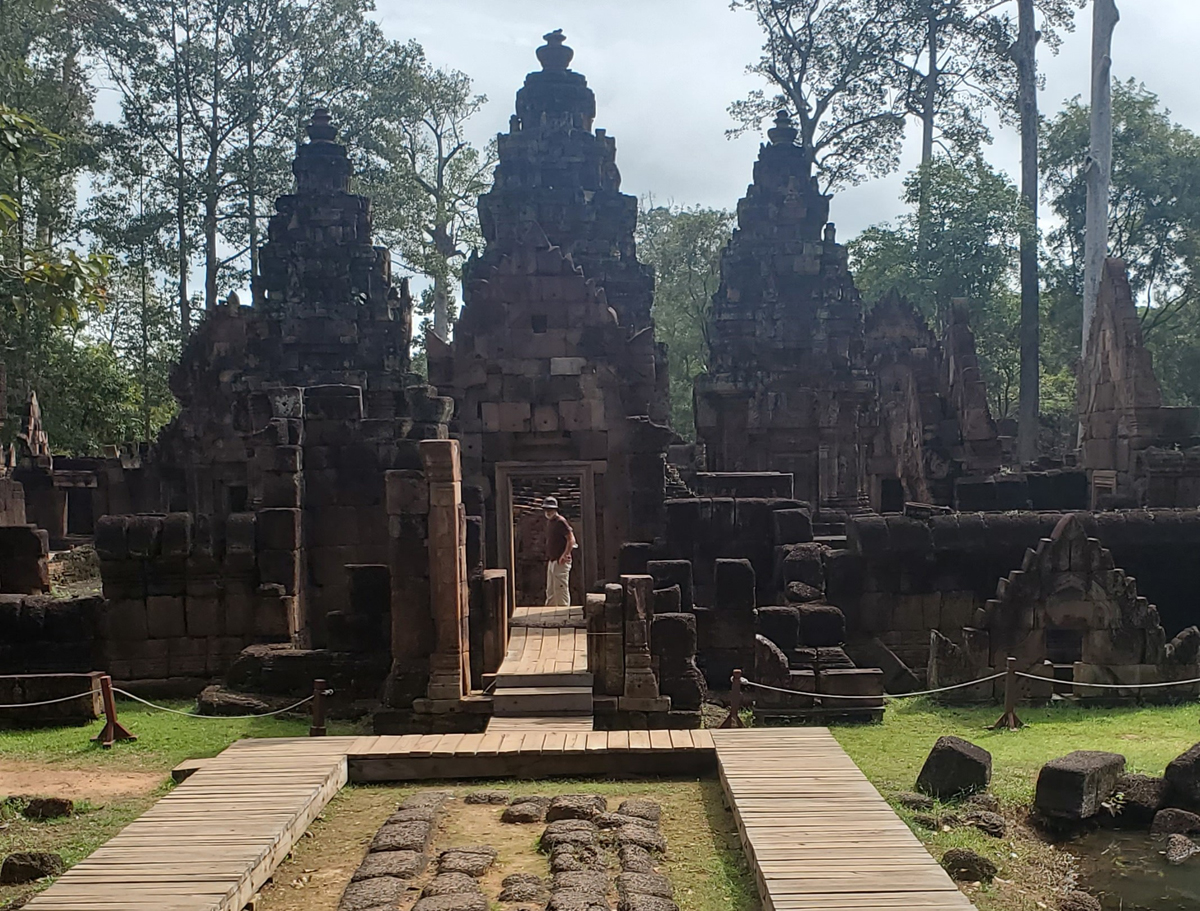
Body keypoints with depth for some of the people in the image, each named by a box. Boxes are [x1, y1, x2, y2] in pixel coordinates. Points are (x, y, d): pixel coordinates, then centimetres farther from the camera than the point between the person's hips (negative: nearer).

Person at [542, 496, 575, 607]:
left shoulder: (560, 521, -14)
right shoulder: (549, 521, 14)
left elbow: (571, 540, -20)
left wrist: (564, 556, -22)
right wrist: (548, 558, 17)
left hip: (561, 562, -10)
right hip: (551, 561, 10)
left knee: (561, 590, -7)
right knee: (550, 591, 16)